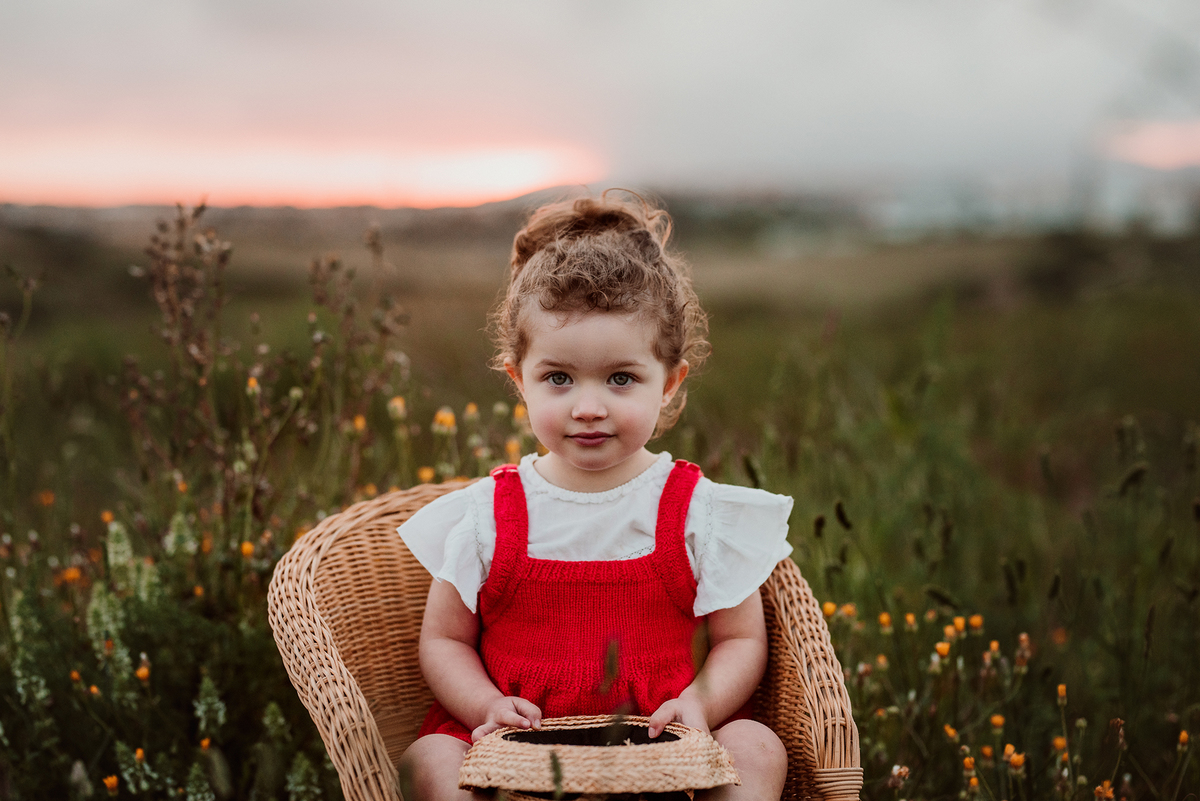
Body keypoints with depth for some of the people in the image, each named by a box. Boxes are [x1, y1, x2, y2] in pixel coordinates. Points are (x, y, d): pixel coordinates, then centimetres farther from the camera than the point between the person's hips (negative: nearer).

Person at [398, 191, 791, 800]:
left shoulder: (701, 511, -1)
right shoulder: (485, 513, 0)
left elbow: (741, 639, 5)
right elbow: (444, 640, 8)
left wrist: (699, 704, -17)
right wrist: (488, 706, -14)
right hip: (518, 744, 0)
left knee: (757, 748, -24)